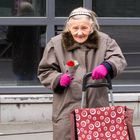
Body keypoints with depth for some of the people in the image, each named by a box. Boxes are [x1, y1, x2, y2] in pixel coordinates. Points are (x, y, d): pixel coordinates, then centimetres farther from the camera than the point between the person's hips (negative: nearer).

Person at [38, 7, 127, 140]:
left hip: (97, 107, 1)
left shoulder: (104, 41, 5)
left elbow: (119, 60, -7)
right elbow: (44, 71, 9)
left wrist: (107, 66, -29)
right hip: (67, 108, -1)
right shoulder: (56, 44, 4)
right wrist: (59, 79, -12)